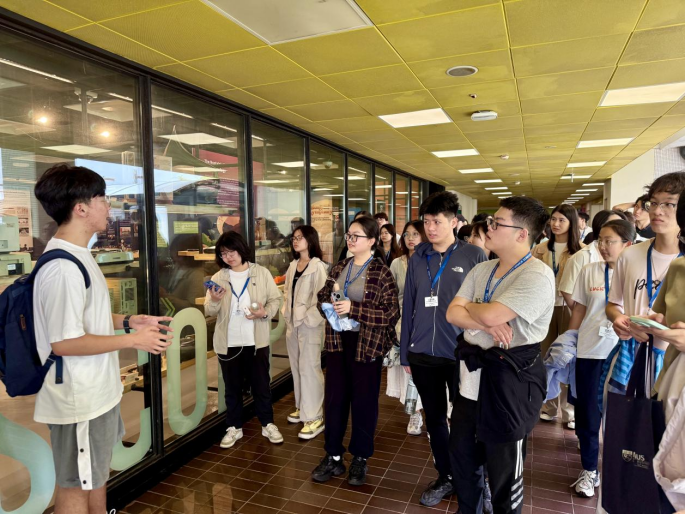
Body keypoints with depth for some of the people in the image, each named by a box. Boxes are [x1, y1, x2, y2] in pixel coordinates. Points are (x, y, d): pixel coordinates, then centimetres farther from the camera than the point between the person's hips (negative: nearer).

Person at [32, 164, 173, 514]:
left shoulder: (77, 255, 7)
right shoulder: (63, 267, -26)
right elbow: (64, 341, -25)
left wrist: (130, 320, 5)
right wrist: (132, 340, -19)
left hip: (96, 391, 10)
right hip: (79, 398, -10)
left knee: (96, 475, 26)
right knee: (77, 485, 10)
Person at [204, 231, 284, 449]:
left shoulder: (262, 273, -2)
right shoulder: (218, 277, 2)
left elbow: (276, 299, 0)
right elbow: (209, 311, -1)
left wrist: (265, 312, -20)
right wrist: (214, 300, -23)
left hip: (256, 341, -1)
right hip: (228, 343, 2)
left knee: (261, 385, 11)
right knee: (232, 388, 13)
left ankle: (268, 425, 28)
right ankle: (234, 428, 30)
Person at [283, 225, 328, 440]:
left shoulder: (318, 266, -12)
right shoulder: (293, 265, 11)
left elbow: (321, 296, -16)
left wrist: (306, 317, -17)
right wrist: (287, 313, 5)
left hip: (310, 324, -8)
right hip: (292, 323, 8)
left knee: (309, 368, -3)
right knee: (297, 367, 16)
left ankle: (314, 417, 6)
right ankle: (302, 408, 31)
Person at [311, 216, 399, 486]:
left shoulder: (381, 273, -11)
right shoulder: (338, 268, 7)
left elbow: (391, 313, -17)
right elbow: (322, 298, 14)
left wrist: (353, 308, -23)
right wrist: (330, 301, -10)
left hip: (366, 344, -5)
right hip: (338, 341, 5)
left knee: (364, 401, 9)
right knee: (334, 398, 11)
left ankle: (360, 459, 28)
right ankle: (333, 456, 27)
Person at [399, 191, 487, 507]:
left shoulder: (474, 256, -7)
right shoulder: (417, 258, 3)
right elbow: (408, 307, 7)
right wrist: (405, 353, 8)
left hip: (462, 353, -3)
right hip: (423, 354, 4)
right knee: (434, 419, 17)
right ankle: (445, 478, 37)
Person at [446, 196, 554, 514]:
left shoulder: (537, 276, -18)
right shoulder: (480, 271, 6)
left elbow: (490, 314, -26)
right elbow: (452, 314, -1)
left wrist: (468, 307, -5)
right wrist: (488, 325, -18)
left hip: (510, 379, -7)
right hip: (472, 372, 8)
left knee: (503, 468, 10)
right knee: (461, 453, 22)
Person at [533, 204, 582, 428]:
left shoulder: (581, 250, -3)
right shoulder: (541, 249, 6)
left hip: (570, 306, -3)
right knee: (547, 357, 10)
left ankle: (570, 410, 17)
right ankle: (549, 406, 23)